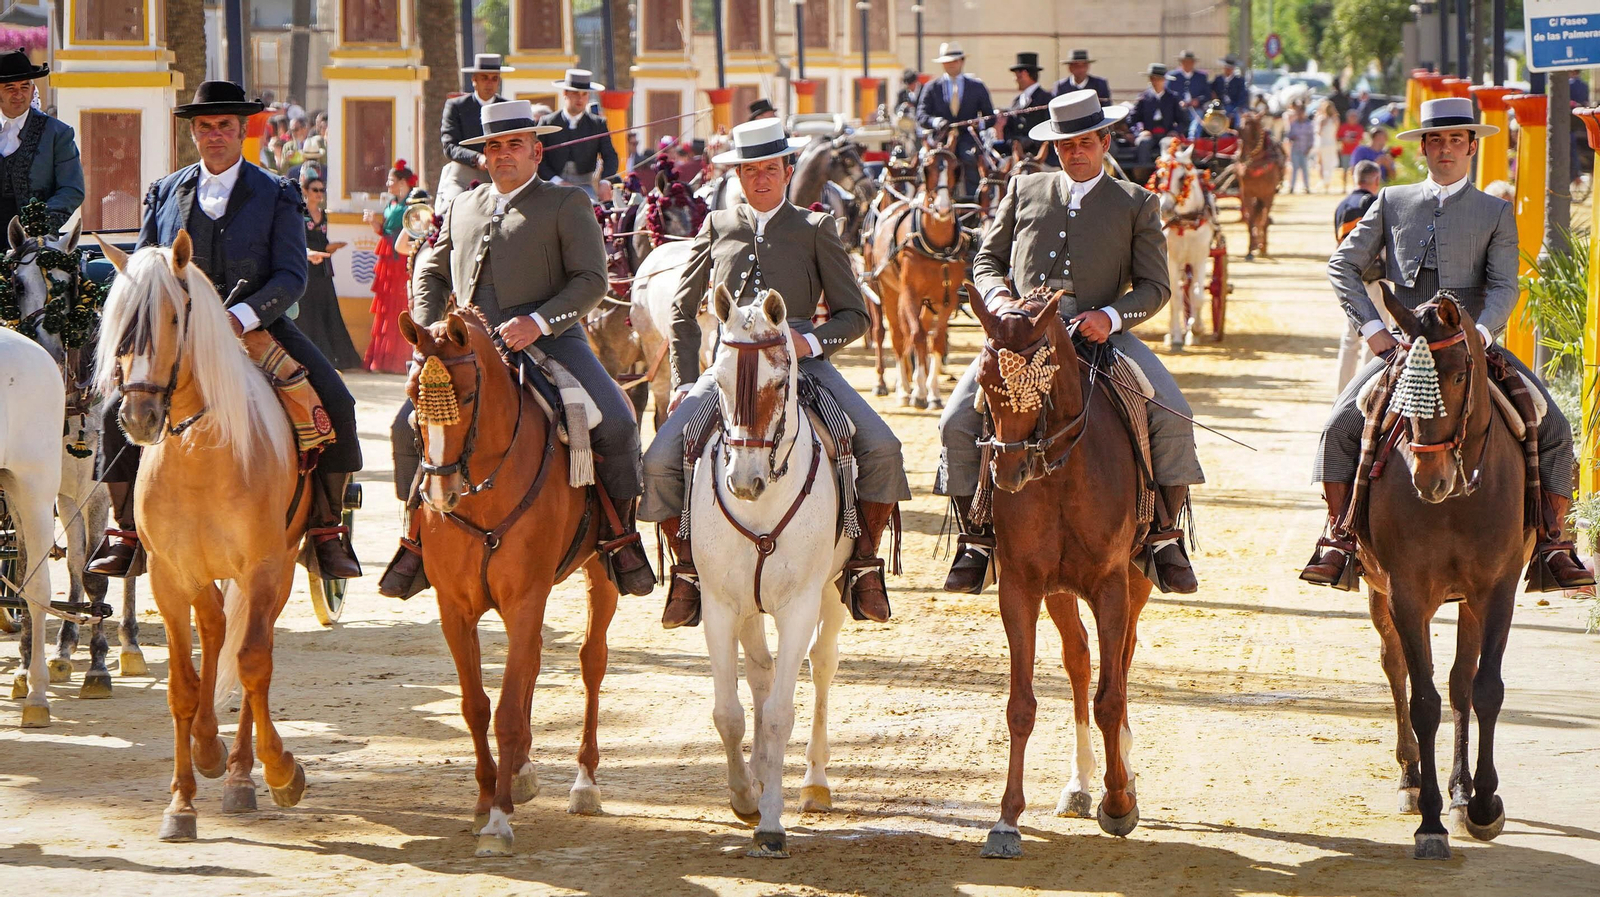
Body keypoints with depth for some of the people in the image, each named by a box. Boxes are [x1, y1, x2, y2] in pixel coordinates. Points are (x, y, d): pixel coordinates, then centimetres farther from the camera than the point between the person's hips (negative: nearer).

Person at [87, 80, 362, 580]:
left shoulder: (277, 196, 4)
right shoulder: (165, 193, 11)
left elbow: (292, 277, -7)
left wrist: (241, 316, -25)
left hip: (259, 328, -1)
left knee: (336, 406, -21)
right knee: (120, 410, -19)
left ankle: (326, 531, -8)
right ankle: (126, 531, -5)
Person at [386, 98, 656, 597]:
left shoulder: (567, 204, 7)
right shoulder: (462, 209, 22)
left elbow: (590, 280, -3)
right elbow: (432, 272, 29)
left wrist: (538, 321, -18)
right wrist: (429, 328, 8)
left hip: (551, 341, -4)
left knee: (615, 424, -23)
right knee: (409, 423, -13)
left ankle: (618, 535, -5)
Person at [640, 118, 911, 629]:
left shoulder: (816, 230, 11)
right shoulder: (717, 228, 15)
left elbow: (854, 315, 8)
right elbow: (682, 311, 20)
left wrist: (812, 340, -13)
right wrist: (685, 383, 8)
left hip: (804, 363, -1)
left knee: (881, 446, -24)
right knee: (660, 459, -20)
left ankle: (863, 564, -7)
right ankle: (687, 568, 0)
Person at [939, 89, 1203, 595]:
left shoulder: (1137, 204, 11)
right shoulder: (1024, 192, 16)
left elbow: (1154, 286, 6)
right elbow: (988, 258, 20)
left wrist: (1111, 316, -14)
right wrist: (996, 295, -3)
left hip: (1101, 332, -1)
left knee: (1172, 416, -22)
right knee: (957, 422, -18)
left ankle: (1164, 535, -9)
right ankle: (977, 539, -4)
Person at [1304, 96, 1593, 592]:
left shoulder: (1496, 213, 10)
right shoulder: (1391, 203, 12)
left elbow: (1503, 287, 0)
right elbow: (1343, 264, 10)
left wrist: (1480, 334, -20)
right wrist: (1372, 327, -4)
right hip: (1401, 343, 0)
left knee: (1553, 427, -17)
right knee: (1341, 424, -22)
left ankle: (1552, 544, -7)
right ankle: (1337, 539, -9)